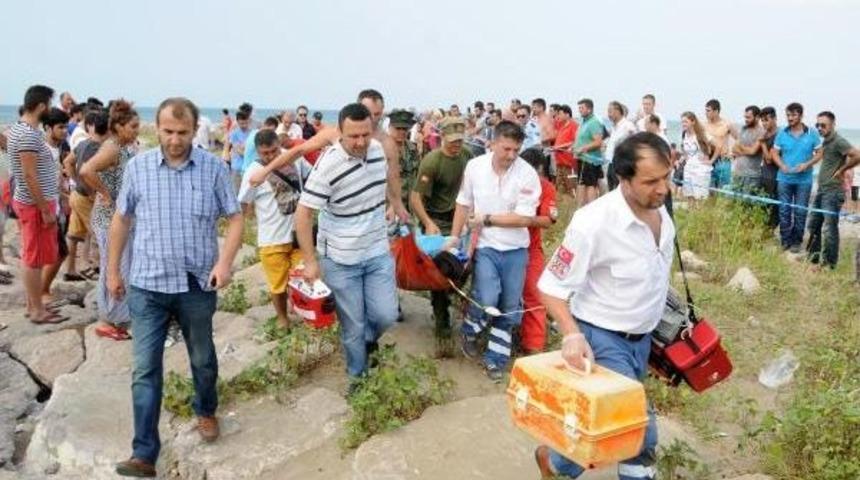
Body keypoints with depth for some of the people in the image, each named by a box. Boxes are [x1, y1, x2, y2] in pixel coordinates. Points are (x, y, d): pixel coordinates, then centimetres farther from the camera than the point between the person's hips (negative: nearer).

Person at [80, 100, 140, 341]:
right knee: (114, 268, -1)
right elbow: (86, 170, -33)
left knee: (125, 266, 15)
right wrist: (105, 195, -22)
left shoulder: (126, 147, 8)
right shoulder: (112, 148, -18)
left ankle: (117, 318, 28)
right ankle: (107, 321, 11)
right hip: (110, 215, -9)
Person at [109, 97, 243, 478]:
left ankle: (206, 411, 45)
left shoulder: (214, 168, -6)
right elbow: (121, 221, 7)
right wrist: (112, 270, 9)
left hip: (198, 284, 0)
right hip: (148, 285, 0)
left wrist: (225, 262, -17)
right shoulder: (137, 167, -3)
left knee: (203, 358, 18)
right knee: (145, 369, 0)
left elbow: (235, 218, -2)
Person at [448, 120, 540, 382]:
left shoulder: (528, 174, -14)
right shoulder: (475, 166, -6)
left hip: (515, 250, 1)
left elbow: (525, 218, -17)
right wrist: (454, 237, 7)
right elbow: (463, 204, 6)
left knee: (509, 308, 7)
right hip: (486, 246, 0)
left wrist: (486, 219, -15)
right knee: (487, 301, -15)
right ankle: (469, 331, 18)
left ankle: (495, 358, 24)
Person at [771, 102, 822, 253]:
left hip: (804, 180, -1)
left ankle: (796, 242, 13)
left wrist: (807, 164, -14)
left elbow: (819, 153, 2)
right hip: (784, 179, 1)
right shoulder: (782, 134, 2)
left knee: (800, 212, 3)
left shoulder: (812, 134, -2)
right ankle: (785, 241, 14)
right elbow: (774, 153, 6)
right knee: (784, 211, 4)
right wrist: (782, 165, -13)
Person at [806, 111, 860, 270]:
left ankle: (828, 264, 6)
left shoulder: (838, 141, -15)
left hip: (833, 191, -9)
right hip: (821, 189, 10)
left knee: (829, 228, -3)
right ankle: (813, 257, 27)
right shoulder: (826, 141, 12)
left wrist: (841, 170, -15)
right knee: (813, 224, 16)